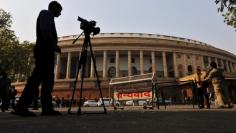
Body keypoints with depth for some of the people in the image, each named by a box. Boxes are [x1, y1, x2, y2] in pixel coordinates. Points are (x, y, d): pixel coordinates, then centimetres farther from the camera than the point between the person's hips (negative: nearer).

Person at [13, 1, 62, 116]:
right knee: (37, 78, -16)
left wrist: (54, 47, 16)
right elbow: (44, 30, -12)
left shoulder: (48, 17, 32)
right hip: (44, 50, -9)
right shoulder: (46, 13, 6)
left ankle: (47, 108, -1)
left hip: (46, 51, 9)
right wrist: (54, 45, -12)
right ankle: (21, 107, -16)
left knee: (48, 80, 1)